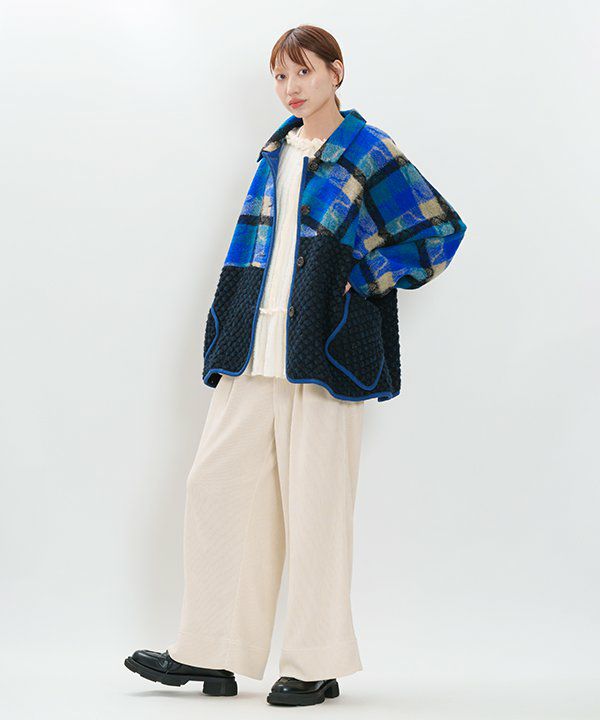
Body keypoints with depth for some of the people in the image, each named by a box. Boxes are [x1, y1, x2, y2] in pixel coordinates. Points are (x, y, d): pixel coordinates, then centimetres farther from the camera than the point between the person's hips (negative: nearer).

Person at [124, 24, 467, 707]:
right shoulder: (276, 151, 16)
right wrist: (224, 343, 15)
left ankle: (316, 665, 9)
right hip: (254, 354, 6)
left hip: (321, 354, -6)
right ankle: (212, 654, 11)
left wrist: (361, 279, -6)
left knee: (315, 499, -3)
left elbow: (440, 229, -2)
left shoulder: (368, 151, -2)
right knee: (216, 480, 3)